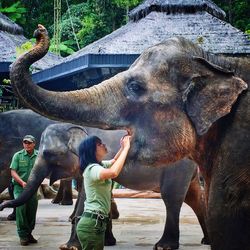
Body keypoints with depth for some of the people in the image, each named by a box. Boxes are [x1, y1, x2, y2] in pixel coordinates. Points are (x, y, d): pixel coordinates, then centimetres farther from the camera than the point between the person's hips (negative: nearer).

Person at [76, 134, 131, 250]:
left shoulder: (99, 166, 13)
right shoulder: (92, 169, -17)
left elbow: (114, 161, 33)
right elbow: (113, 172, -37)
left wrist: (123, 147, 13)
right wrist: (126, 148, -27)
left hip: (97, 222, 10)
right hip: (92, 223, -10)